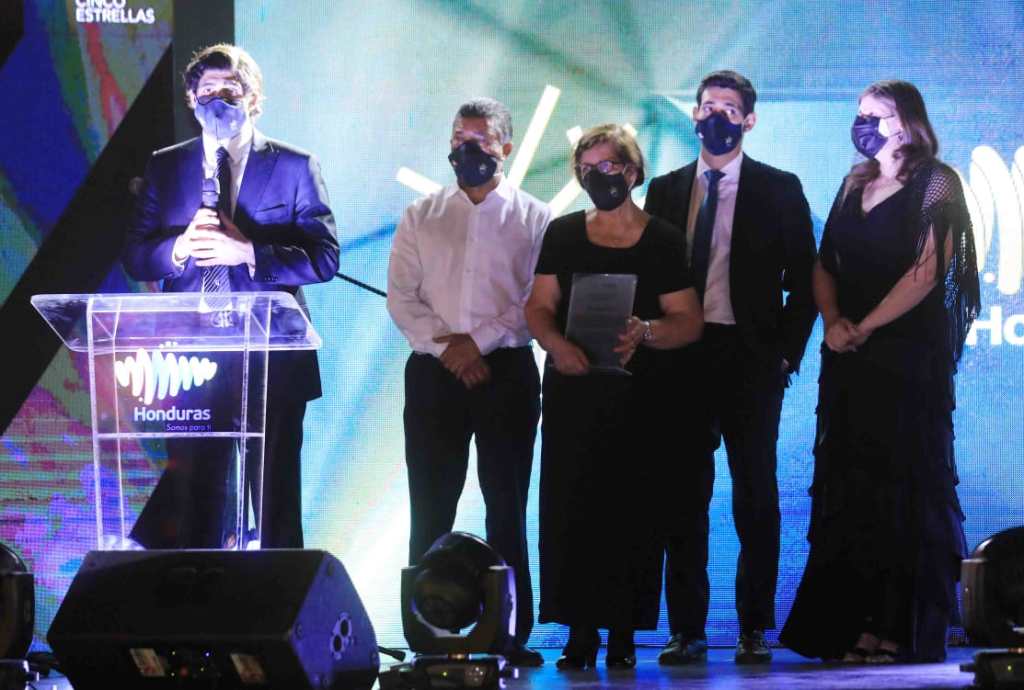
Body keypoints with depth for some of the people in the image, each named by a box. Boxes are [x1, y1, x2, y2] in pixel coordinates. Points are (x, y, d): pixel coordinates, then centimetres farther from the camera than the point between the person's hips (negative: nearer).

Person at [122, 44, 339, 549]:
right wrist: (179, 248, -16)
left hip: (272, 360, -2)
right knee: (192, 497, 3)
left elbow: (324, 258, -5)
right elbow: (135, 256, 6)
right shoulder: (165, 168, 10)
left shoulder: (295, 167, 3)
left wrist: (248, 253, -19)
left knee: (275, 498, 3)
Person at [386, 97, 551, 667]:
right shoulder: (421, 218, 11)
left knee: (507, 508, 1)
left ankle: (512, 635, 4)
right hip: (434, 373, 2)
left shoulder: (535, 219, 4)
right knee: (430, 509, 0)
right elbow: (402, 297, 4)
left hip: (507, 370, -2)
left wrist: (479, 341, -13)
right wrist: (445, 348, -9)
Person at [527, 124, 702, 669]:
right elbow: (539, 307, 7)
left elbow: (689, 322, -1)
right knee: (571, 506, -4)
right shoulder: (563, 234, 9)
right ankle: (580, 630, -1)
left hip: (638, 396, -2)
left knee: (630, 508, -4)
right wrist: (556, 344, -14)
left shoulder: (662, 241, 2)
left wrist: (644, 332, -20)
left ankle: (622, 634, 1)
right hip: (572, 390, 2)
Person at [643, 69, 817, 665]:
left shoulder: (779, 190, 4)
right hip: (681, 359, 2)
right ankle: (687, 630, 6)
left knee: (756, 498, 0)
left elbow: (804, 279, 3)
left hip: (752, 360, -2)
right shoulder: (665, 190, 11)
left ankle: (756, 630, 6)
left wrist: (787, 353, -4)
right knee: (684, 498, 2)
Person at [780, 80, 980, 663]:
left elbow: (927, 271, -13)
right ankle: (859, 627, 4)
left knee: (904, 488, -6)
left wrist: (863, 328, -13)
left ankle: (906, 629, -3)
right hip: (850, 362, 6)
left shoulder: (935, 184, -3)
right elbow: (825, 265, 13)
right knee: (853, 489, 3)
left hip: (909, 358, -6)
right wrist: (834, 322, -6)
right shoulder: (855, 186, 16)